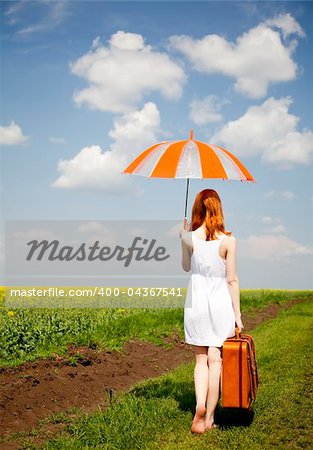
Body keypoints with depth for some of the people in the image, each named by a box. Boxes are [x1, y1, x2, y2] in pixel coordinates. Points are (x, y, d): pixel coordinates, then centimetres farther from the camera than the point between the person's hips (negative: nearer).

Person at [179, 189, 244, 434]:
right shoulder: (228, 240, -9)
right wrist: (237, 314, 1)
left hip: (196, 301, 1)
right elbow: (232, 280, -6)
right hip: (220, 302, -1)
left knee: (201, 359, 11)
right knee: (215, 359, 5)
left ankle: (200, 406, -9)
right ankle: (209, 418, 8)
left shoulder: (190, 237, -5)